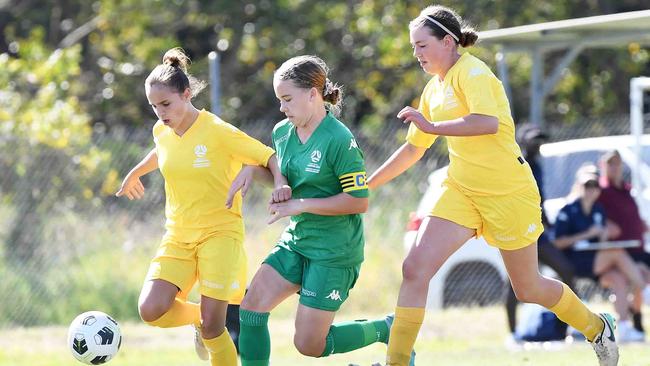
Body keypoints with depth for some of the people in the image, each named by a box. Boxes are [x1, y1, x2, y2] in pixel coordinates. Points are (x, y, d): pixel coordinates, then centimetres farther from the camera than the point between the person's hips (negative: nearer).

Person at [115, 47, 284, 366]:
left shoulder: (219, 132, -15)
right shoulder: (161, 132, 3)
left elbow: (269, 157, -9)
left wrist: (281, 184, -28)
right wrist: (135, 173, 42)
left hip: (220, 234, -5)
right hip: (177, 236, 5)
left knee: (211, 327, -10)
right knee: (151, 310, -15)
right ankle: (198, 316, 18)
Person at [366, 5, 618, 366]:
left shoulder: (471, 72, -15)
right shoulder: (433, 90, 10)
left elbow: (488, 122, -34)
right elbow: (412, 149, 22)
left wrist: (432, 126, -31)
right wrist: (366, 185, 20)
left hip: (508, 193, -7)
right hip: (461, 190, 7)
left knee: (528, 288, 8)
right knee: (415, 268, -14)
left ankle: (596, 327, 34)